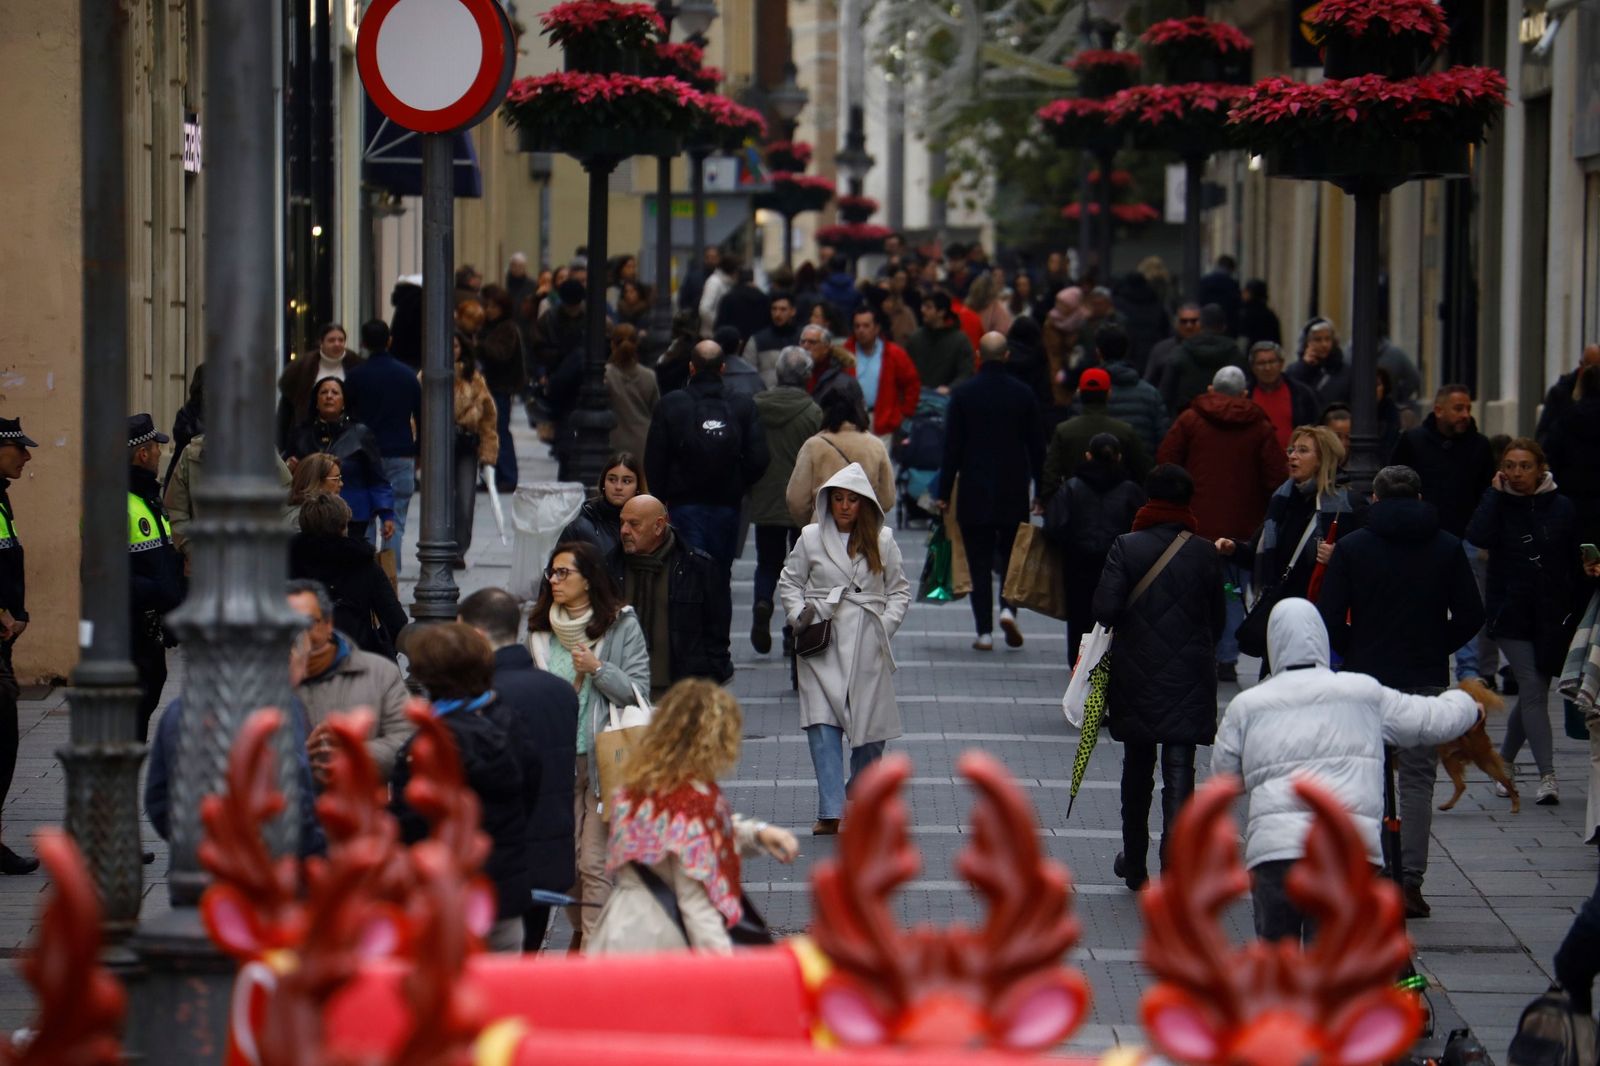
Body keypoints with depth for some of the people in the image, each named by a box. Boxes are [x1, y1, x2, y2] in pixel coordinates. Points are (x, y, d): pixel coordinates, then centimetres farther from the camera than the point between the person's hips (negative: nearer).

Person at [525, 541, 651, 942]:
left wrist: (597, 669, -18)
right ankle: (581, 932, 25)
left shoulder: (621, 625, -3)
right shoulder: (540, 630, 9)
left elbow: (638, 691, -6)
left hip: (605, 758, -5)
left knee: (595, 862, -10)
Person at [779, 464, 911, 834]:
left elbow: (899, 590, 13)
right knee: (823, 726, -12)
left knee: (870, 726, 5)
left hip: (868, 647, 1)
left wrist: (886, 625, 0)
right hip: (823, 645, -1)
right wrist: (800, 616, -3)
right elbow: (789, 581, 12)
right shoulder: (812, 538, 5)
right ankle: (830, 811, -15)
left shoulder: (882, 541, 7)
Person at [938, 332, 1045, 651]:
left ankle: (984, 631, 0)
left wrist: (944, 492, 1)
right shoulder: (1023, 394, -1)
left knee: (980, 564, 3)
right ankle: (1008, 607, -10)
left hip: (974, 493, -1)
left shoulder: (963, 394, -6)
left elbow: (952, 446, -4)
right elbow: (1036, 446, 3)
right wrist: (1040, 490, 13)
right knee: (1011, 556, 13)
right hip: (1014, 493, 1)